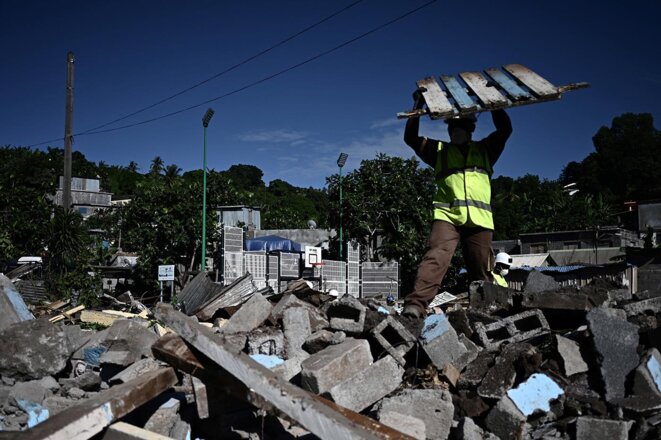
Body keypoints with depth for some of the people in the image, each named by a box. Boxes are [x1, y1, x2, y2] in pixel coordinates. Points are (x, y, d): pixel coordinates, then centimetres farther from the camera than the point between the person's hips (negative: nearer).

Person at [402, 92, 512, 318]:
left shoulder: (484, 150, 26)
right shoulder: (439, 150, 22)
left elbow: (505, 129, 17)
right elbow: (411, 138, 15)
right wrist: (419, 106, 8)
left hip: (480, 219, 2)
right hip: (446, 215, -2)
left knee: (482, 270, 3)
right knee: (437, 257, -23)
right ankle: (415, 305, -34)